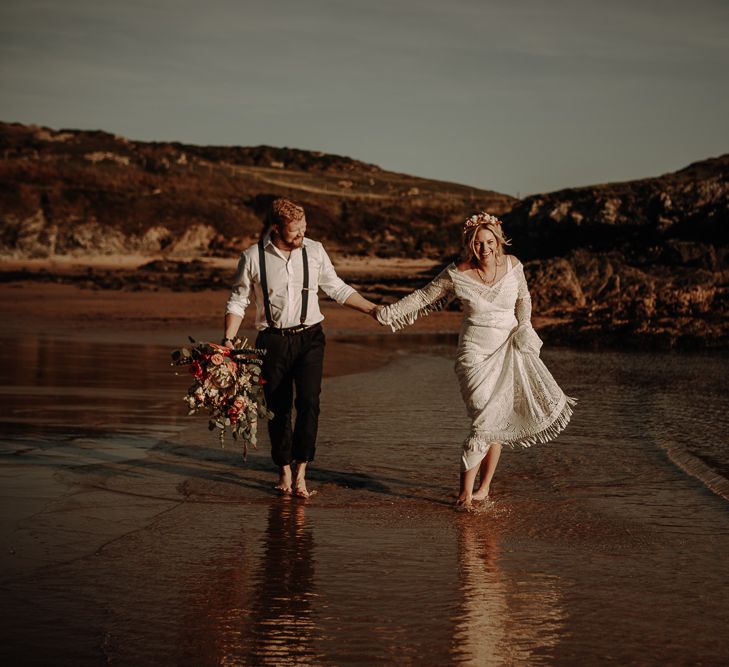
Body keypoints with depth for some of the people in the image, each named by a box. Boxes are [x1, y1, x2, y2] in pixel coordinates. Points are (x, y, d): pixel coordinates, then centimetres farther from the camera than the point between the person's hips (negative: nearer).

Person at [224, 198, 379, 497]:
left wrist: (373, 309, 6)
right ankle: (284, 471, 21)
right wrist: (228, 340, -7)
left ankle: (300, 472, -8)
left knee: (309, 401, -15)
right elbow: (237, 301, 4)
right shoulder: (253, 258, -4)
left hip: (309, 337, 1)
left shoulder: (314, 251, 1)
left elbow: (337, 288, 12)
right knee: (278, 408, 5)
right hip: (272, 340, -1)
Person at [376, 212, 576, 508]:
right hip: (476, 352, -4)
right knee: (485, 420, -15)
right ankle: (465, 492, -4)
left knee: (499, 421, 7)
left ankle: (484, 488, 19)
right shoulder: (457, 274, -10)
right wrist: (390, 312, 4)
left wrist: (524, 327, 0)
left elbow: (523, 298, 14)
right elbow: (424, 297, 3)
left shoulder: (512, 265, -3)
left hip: (508, 351, 4)